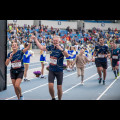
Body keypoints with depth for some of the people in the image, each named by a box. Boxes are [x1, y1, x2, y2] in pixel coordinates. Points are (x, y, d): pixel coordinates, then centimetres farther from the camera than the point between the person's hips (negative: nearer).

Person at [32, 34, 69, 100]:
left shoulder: (61, 49, -14)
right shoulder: (51, 47, 1)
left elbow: (67, 56, -35)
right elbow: (41, 47, 15)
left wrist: (61, 49, -50)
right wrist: (35, 39, 15)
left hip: (59, 71, -3)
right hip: (51, 70, 3)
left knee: (59, 88, 3)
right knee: (50, 86, -7)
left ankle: (59, 99, 23)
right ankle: (53, 98, 16)